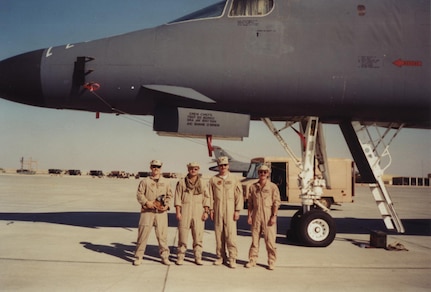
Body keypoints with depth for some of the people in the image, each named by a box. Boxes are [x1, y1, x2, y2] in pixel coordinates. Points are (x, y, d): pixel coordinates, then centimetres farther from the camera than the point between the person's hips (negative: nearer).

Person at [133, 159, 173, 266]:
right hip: (147, 211, -1)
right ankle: (138, 257, 10)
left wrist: (166, 205, -2)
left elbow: (169, 195, 15)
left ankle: (164, 257, 14)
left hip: (161, 212, 1)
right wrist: (147, 202, -13)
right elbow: (139, 194, 3)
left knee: (162, 234, 2)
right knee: (143, 233, -1)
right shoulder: (145, 181, 6)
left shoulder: (166, 182, 13)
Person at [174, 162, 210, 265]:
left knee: (198, 236, 1)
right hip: (185, 211, -1)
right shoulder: (181, 183, 5)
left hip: (198, 212, 2)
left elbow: (206, 198, 9)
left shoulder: (202, 183, 11)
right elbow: (178, 198, 3)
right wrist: (178, 212, -5)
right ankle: (180, 257, 9)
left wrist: (206, 211, 1)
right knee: (182, 235, -1)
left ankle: (198, 257, 11)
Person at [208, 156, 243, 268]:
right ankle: (221, 257, 16)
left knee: (231, 235, -6)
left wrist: (237, 211, -3)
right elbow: (211, 196, 7)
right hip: (218, 210, 2)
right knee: (219, 234, 5)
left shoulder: (234, 179, 5)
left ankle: (232, 258, 1)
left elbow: (239, 196, 3)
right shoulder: (213, 180, 8)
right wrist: (211, 210, 1)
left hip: (230, 210, -2)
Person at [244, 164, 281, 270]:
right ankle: (252, 260, 17)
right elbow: (250, 203, 12)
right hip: (256, 215, 3)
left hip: (268, 216, -3)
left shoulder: (273, 187, 0)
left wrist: (274, 216, -10)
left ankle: (271, 262, 11)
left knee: (270, 240, 0)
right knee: (254, 239, 8)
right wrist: (249, 216, 6)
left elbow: (276, 202, -3)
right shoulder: (253, 187, 9)